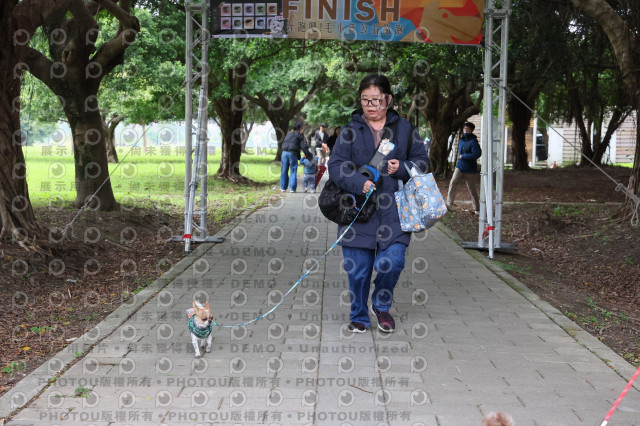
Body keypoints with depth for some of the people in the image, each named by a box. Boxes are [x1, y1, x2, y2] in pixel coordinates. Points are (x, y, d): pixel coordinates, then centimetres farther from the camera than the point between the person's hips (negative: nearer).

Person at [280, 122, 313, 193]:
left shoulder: (288, 134, 19)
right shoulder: (299, 135, 1)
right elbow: (303, 147, -7)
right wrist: (309, 155, -5)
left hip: (284, 152, 5)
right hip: (293, 154, -5)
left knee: (284, 171, 11)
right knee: (293, 171, 3)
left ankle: (283, 187, 15)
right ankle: (292, 188, 0)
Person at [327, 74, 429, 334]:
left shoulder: (403, 128, 8)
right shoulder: (350, 130, 4)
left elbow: (422, 159, 12)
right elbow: (336, 166, -4)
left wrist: (402, 168, -8)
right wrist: (359, 183, -22)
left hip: (393, 211, 1)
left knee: (392, 262, -7)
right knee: (357, 269, 4)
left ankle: (381, 305, 22)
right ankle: (359, 317, 24)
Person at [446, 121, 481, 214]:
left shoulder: (473, 141, -13)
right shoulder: (461, 141, 9)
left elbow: (476, 154, -24)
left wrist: (462, 156, -18)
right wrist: (459, 159, 13)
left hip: (470, 169, -5)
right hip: (460, 167, 6)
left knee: (473, 189, 4)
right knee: (453, 183, -13)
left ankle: (477, 208, 18)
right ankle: (449, 203, -8)